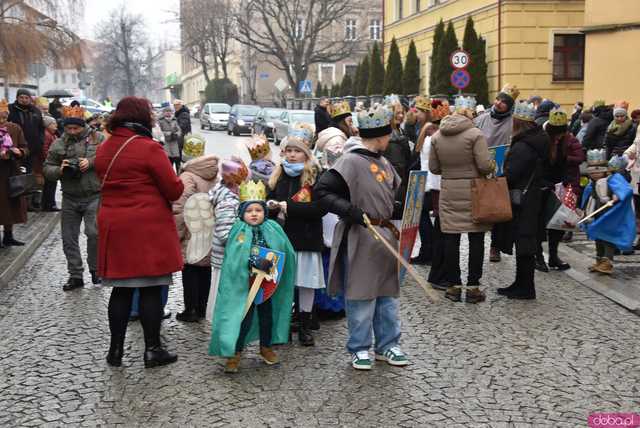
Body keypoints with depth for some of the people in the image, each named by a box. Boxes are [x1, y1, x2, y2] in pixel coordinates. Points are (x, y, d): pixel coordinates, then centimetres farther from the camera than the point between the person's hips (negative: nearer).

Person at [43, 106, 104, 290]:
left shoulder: (97, 138, 1)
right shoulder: (58, 144, 7)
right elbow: (47, 169, 8)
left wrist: (91, 162, -18)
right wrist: (59, 170, -13)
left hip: (93, 197, -4)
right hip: (69, 198, 4)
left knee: (94, 233, -13)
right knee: (69, 238, 6)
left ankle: (95, 270, 9)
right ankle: (75, 275, 18)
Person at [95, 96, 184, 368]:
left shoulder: (104, 150, 8)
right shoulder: (149, 148, -12)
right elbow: (174, 190, -10)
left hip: (113, 227, 6)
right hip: (148, 228, -6)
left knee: (121, 289, 13)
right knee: (151, 289, 3)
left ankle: (116, 349, 18)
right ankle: (152, 350, 10)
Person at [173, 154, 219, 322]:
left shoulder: (187, 178, -10)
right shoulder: (215, 181, 8)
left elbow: (180, 208, -17)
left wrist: (177, 233, -9)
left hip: (192, 237, -6)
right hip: (210, 238, 6)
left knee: (190, 272, 2)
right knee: (205, 271, 14)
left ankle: (191, 310, 2)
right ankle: (202, 308, 22)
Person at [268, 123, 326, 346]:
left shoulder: (316, 176, -4)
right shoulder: (278, 175, 10)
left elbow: (321, 207, -14)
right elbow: (269, 201, 16)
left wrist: (288, 207, -16)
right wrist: (271, 206, -9)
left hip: (306, 239, -3)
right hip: (280, 237, 3)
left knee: (306, 282, 3)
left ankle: (304, 326, 17)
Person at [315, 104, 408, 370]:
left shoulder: (383, 163, 12)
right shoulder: (351, 161, -15)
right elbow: (322, 191, -19)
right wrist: (353, 212, -23)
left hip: (387, 236, 8)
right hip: (360, 238, -8)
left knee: (387, 293, 14)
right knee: (361, 294, 2)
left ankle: (387, 344, 26)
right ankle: (360, 348, 15)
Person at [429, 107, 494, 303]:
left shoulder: (436, 136, 4)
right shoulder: (475, 134, -8)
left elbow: (433, 168, 7)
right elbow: (485, 165, -14)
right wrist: (493, 166, 7)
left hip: (448, 192, 3)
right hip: (473, 191, -3)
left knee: (451, 239, 6)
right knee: (476, 240, 5)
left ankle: (453, 286, 10)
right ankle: (473, 287, 6)